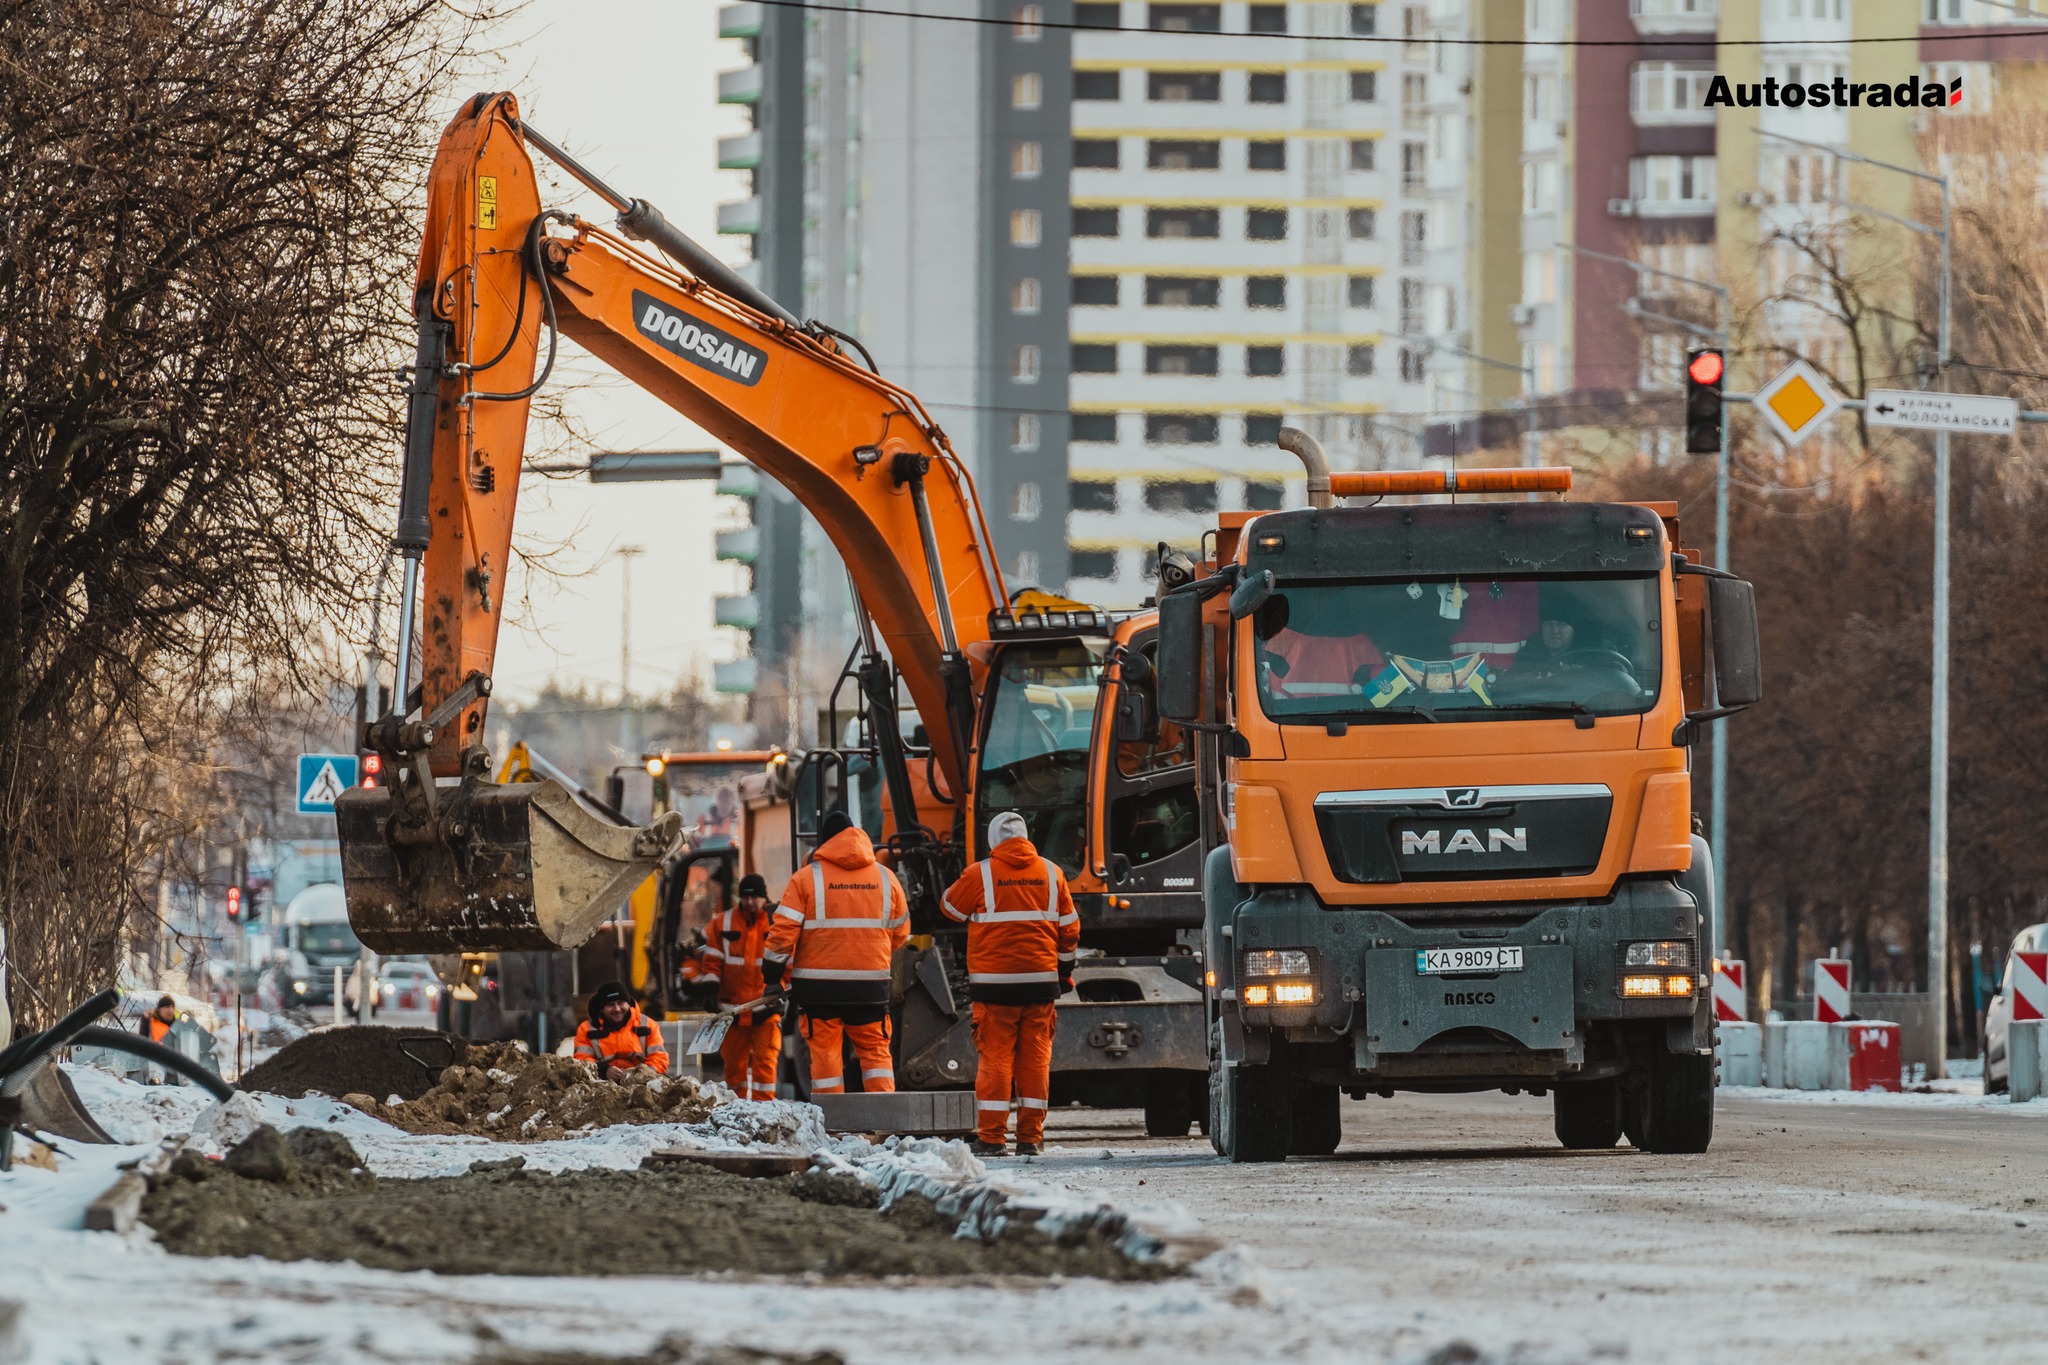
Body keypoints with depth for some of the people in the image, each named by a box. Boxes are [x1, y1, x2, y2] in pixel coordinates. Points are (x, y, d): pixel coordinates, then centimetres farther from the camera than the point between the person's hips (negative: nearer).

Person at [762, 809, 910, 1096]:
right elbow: (900, 935, 15)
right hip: (871, 984, 2)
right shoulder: (886, 878, 7)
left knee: (824, 1051, 4)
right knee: (875, 1050, 10)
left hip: (819, 985, -2)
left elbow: (783, 931, -6)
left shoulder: (806, 877, -2)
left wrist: (773, 976, 2)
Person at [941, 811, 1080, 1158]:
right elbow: (1069, 927, 12)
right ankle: (1031, 1137, 6)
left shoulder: (980, 874, -5)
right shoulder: (1051, 873, 6)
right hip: (1040, 980, 3)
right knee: (1035, 1058, 7)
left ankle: (990, 1137, -3)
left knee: (994, 1057, 0)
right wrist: (1064, 970, 23)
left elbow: (951, 907, 9)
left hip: (994, 981, -3)